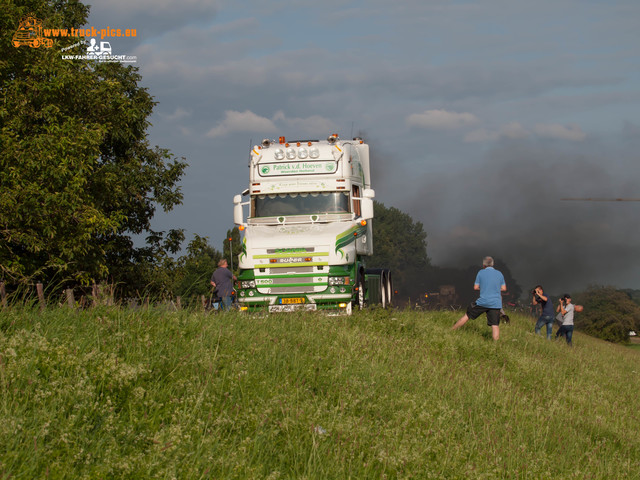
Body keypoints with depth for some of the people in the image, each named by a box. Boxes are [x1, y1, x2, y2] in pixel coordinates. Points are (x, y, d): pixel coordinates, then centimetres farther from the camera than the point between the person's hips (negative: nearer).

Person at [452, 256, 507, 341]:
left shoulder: (481, 273, 2)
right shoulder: (499, 274, 8)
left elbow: (476, 287, 3)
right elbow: (504, 288, 12)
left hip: (482, 302, -1)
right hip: (496, 304, 1)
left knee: (467, 315, 14)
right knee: (495, 325, -2)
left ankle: (451, 331, 24)